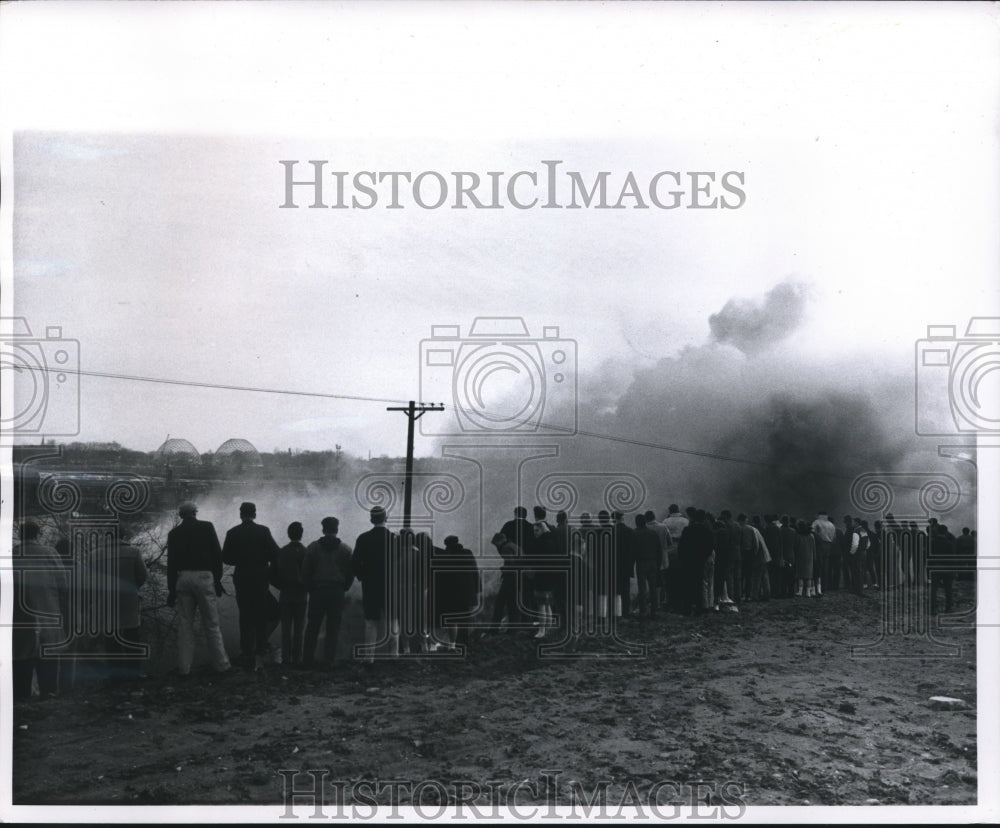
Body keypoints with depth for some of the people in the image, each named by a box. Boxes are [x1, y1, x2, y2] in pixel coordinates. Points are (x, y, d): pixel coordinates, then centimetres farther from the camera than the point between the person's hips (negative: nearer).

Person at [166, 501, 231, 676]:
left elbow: (171, 564, 4)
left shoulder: (174, 533, 6)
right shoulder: (207, 527, 1)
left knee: (184, 625, 9)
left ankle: (184, 667, 12)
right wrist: (218, 580, 6)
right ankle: (221, 664, 9)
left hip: (183, 579, 2)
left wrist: (171, 591, 6)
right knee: (211, 624, 5)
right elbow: (217, 555, -1)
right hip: (204, 577, -2)